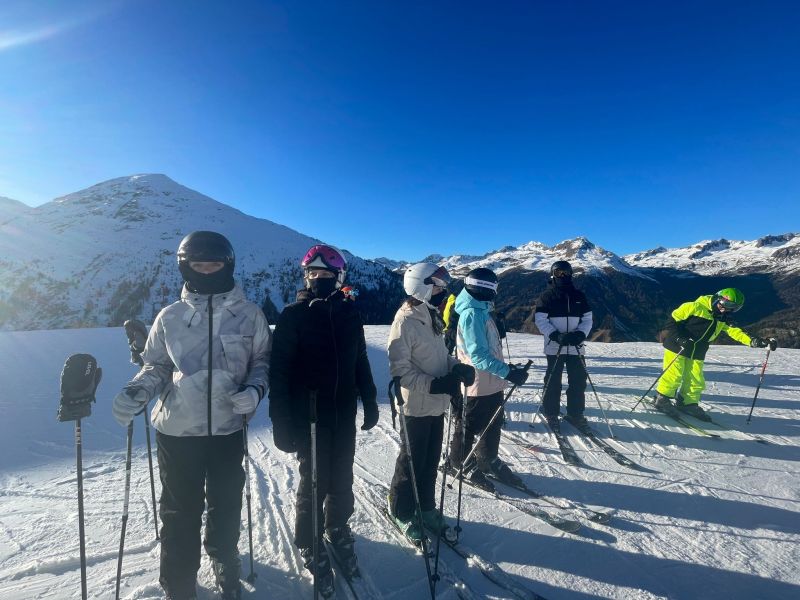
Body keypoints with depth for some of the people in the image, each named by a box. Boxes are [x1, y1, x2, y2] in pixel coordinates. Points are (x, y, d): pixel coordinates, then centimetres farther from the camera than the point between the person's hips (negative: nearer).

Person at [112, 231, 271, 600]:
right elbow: (157, 367, 7)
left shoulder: (249, 315, -3)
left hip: (228, 429, 0)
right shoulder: (170, 317, -1)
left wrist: (254, 389, -12)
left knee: (225, 506, 17)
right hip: (176, 431, 0)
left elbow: (262, 360, 5)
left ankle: (225, 569, 43)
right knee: (179, 512, 13)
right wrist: (137, 392, -11)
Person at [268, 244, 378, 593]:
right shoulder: (293, 315, -10)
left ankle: (337, 528, 41)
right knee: (313, 481, 9)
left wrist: (369, 401, 11)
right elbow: (279, 371, -11)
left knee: (341, 478, 16)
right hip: (308, 416, -3)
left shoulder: (349, 312, 2)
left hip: (344, 413, 4)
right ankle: (309, 542, 33)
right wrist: (281, 422, -14)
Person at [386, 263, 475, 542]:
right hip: (417, 406, -8)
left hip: (437, 403, 8)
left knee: (431, 459, 19)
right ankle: (401, 512, 31)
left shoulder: (431, 317, 8)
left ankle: (426, 506, 38)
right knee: (412, 462, 10)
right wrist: (434, 384, -28)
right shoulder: (405, 322, -19)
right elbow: (399, 369, -22)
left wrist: (458, 368, -3)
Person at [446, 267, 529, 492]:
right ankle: (461, 464, 30)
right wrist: (508, 372, -31)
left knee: (492, 427, 23)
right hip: (477, 386, -9)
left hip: (491, 383, 9)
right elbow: (478, 356, -28)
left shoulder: (481, 311, 9)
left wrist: (506, 369, 20)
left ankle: (489, 461, 41)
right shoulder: (472, 314, -22)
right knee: (468, 428, 11)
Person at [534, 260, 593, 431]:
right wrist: (556, 335, -21)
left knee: (578, 380, 8)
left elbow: (587, 319, 8)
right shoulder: (547, 296, -1)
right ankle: (551, 414, 16)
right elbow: (540, 319, -7)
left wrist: (580, 334, -12)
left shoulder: (579, 296, 10)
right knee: (553, 381, 3)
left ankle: (575, 413, 23)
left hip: (575, 346, 4)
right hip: (554, 346, -3)